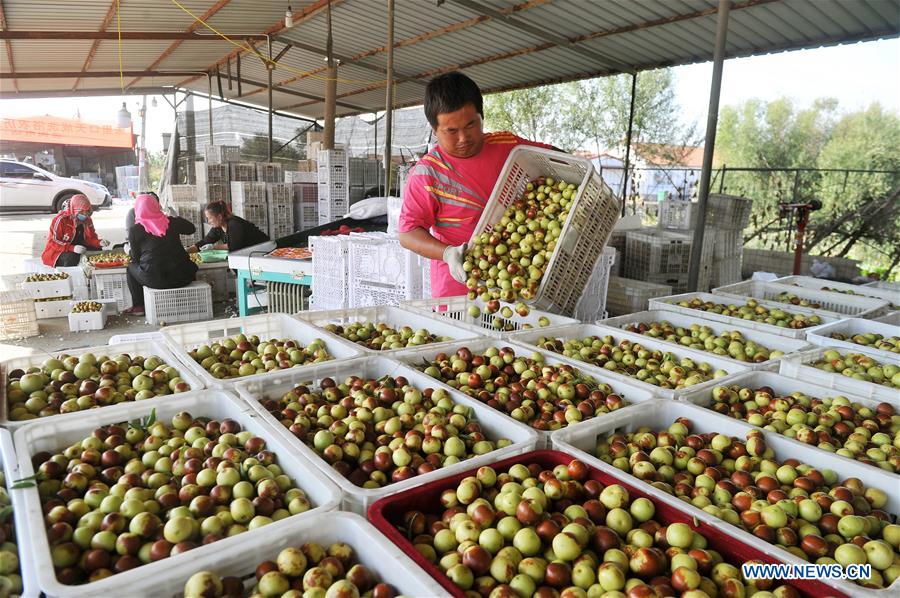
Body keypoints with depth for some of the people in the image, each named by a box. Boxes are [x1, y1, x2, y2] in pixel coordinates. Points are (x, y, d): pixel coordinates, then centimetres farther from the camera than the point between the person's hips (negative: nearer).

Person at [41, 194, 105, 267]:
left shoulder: (87, 220, 2)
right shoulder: (61, 219, -18)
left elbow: (91, 238, 6)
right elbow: (53, 241, -22)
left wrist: (99, 242, -20)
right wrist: (72, 248, -37)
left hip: (79, 250, 6)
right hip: (59, 252, -6)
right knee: (72, 257, -36)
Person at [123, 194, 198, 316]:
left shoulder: (134, 229, -1)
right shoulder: (171, 222, 3)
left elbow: (135, 257, 8)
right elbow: (192, 228, 21)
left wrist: (128, 250, 30)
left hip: (155, 280, -2)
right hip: (182, 278, 2)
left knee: (131, 267, 27)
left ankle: (138, 307, 29)